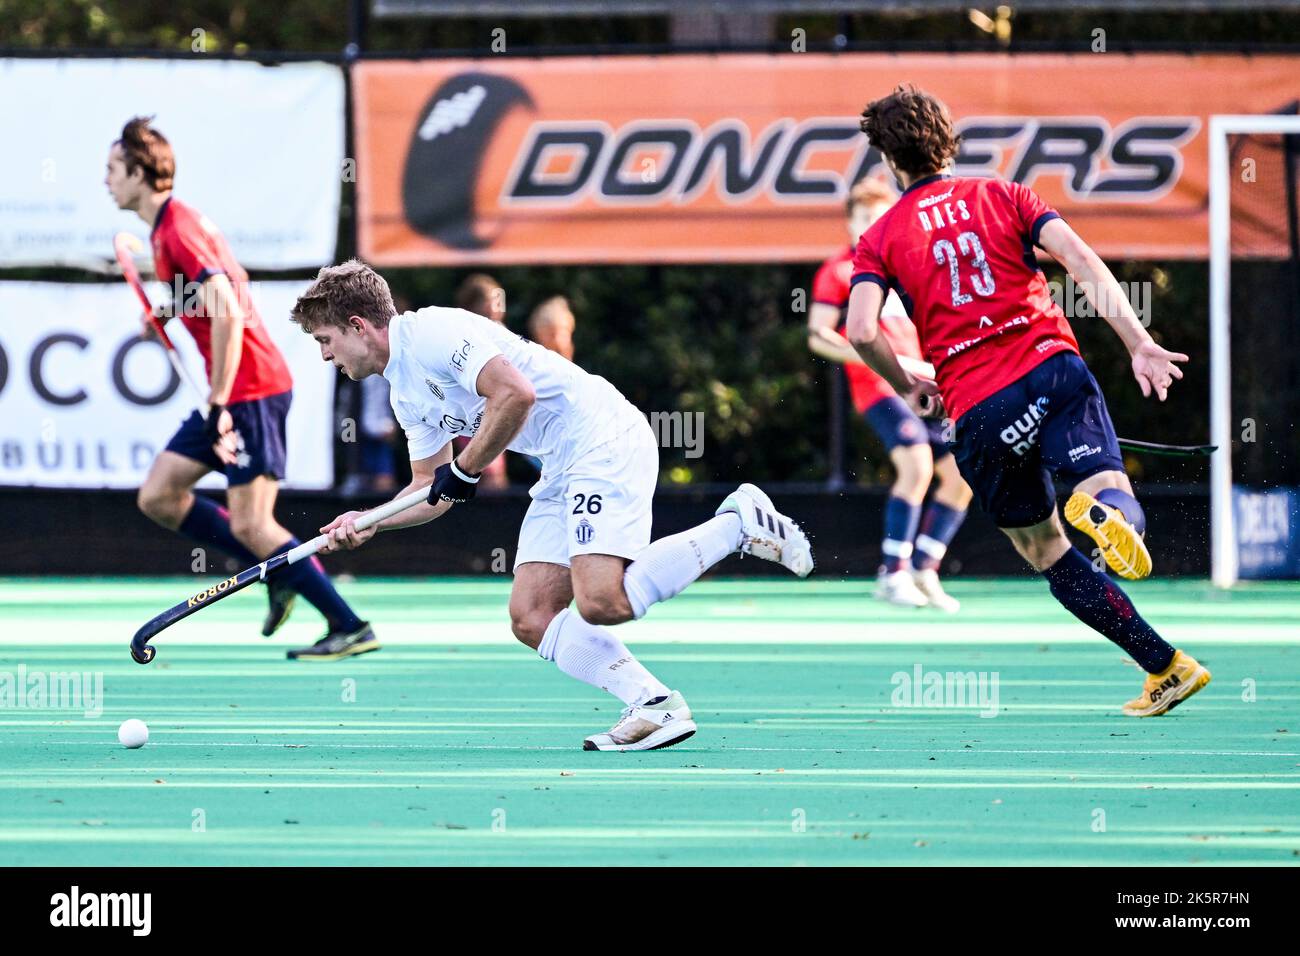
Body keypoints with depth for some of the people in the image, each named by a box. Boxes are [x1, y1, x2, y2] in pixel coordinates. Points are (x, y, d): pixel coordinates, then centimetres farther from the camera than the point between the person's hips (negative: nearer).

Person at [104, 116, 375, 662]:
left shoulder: (178, 230, -16)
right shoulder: (169, 226, 14)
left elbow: (227, 314, -24)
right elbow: (233, 284, 27)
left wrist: (219, 404, -24)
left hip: (251, 388, -10)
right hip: (230, 392, 10)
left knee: (250, 525, -10)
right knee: (158, 497, 8)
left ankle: (350, 627, -5)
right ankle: (280, 574, 12)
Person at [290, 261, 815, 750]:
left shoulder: (432, 332, -12)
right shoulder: (406, 395, 19)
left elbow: (515, 393, -23)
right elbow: (430, 488, 26)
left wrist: (462, 471, -12)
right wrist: (367, 523, 10)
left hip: (604, 438, -10)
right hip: (562, 471, 10)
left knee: (601, 602, -25)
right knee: (531, 619, -2)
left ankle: (738, 523, -9)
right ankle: (652, 704, -6)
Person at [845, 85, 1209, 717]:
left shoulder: (882, 238, 10)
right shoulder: (1002, 196, 14)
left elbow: (861, 329, -6)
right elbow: (1081, 261, -1)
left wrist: (907, 388, 13)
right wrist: (1139, 345, -6)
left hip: (977, 411, -1)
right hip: (1052, 365, 1)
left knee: (1045, 551, 13)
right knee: (1115, 501, -1)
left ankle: (1166, 665, 3)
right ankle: (1105, 511, -41)